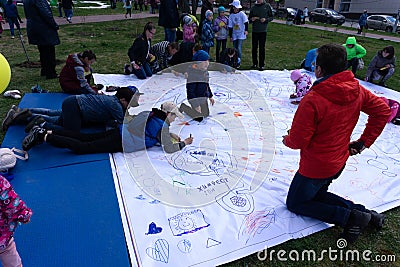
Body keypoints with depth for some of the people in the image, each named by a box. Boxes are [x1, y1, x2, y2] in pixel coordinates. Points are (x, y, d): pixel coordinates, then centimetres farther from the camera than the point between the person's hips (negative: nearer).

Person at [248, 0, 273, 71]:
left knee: (262, 48, -3)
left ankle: (262, 65, 2)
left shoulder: (267, 6, 4)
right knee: (254, 47, 6)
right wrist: (252, 19, -10)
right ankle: (255, 63, 18)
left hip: (263, 31, -2)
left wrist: (266, 19, -13)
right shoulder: (253, 7, 9)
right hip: (254, 31, 3)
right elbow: (249, 19, 14)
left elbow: (271, 17, 6)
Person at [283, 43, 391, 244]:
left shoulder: (312, 100, -30)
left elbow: (298, 141, -24)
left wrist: (287, 140, 0)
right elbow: (382, 110, 4)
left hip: (315, 167, -8)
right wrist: (364, 142, 7)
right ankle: (362, 212, 11)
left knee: (295, 204, 14)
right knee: (317, 195, 29)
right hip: (339, 162, 8)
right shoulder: (357, 90, -7)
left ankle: (349, 217, -1)